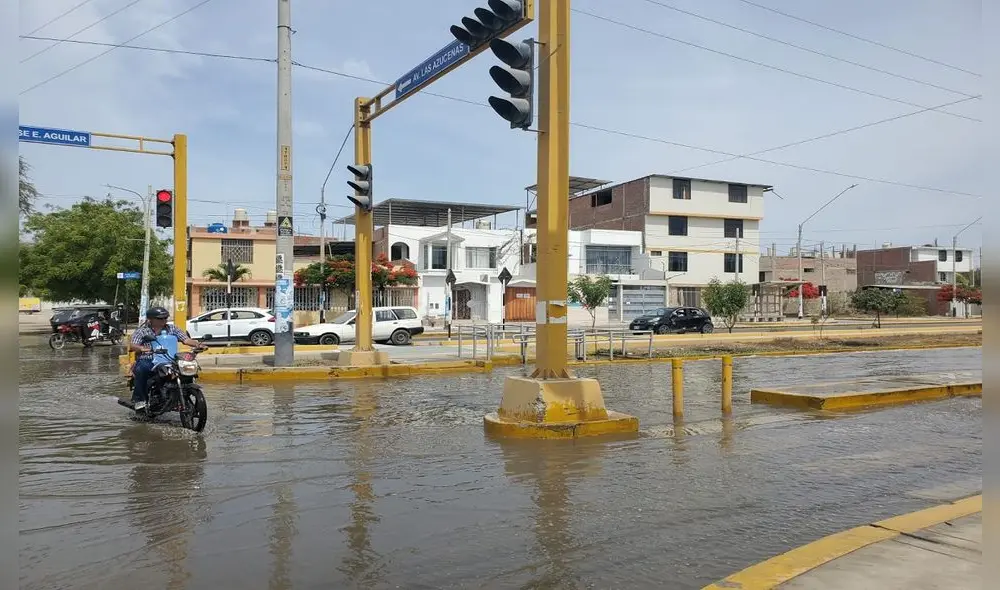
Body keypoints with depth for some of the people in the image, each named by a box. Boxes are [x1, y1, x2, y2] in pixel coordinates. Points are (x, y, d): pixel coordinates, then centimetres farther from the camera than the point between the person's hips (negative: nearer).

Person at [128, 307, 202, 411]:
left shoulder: (172, 329, 13)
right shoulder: (141, 331, 7)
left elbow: (186, 339, 2)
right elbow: (132, 345, -6)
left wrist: (196, 344, -20)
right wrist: (142, 348, -29)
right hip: (146, 360, -2)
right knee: (141, 369, -36)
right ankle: (139, 399, -18)